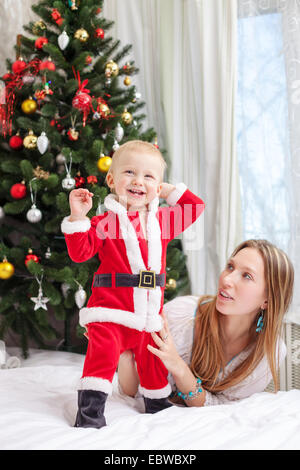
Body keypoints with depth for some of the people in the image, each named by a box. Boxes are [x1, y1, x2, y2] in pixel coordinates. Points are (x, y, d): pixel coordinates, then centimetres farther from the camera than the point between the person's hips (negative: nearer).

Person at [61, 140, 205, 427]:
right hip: (111, 309, -4)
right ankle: (90, 412, -6)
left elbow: (196, 207, 20)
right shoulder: (105, 221, -2)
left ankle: (157, 404, 39)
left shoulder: (162, 220, 11)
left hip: (149, 314, 5)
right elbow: (80, 252, -9)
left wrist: (171, 191, 12)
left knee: (153, 362, 16)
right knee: (102, 354, -19)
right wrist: (77, 217, -20)